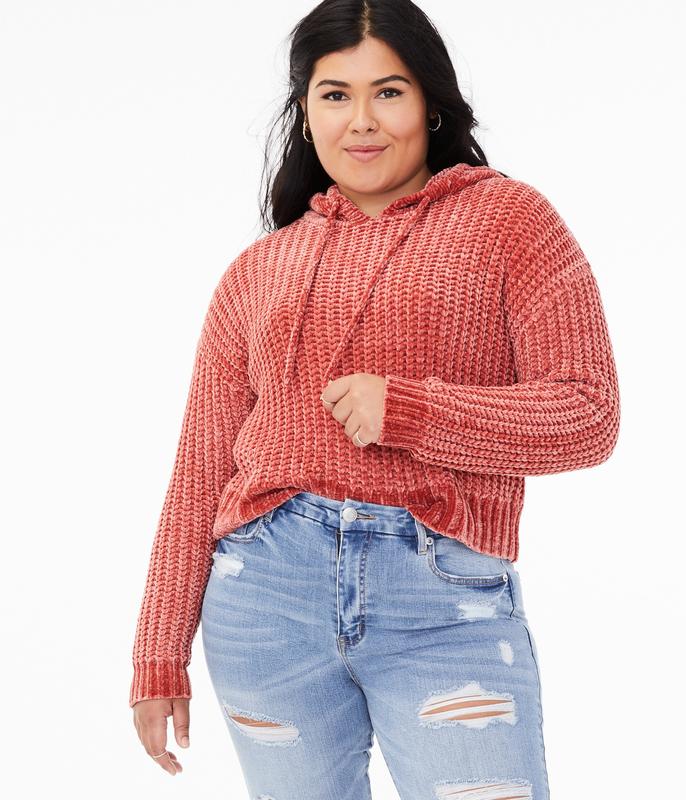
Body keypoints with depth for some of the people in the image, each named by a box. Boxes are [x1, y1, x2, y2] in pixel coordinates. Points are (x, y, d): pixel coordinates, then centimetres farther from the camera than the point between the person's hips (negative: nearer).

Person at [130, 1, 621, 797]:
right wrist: (159, 657, 9)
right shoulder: (256, 273, 13)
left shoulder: (506, 216, 5)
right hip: (266, 586, 3)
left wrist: (406, 410, -12)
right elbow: (201, 470, 12)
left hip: (448, 604, -2)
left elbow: (589, 416, -2)